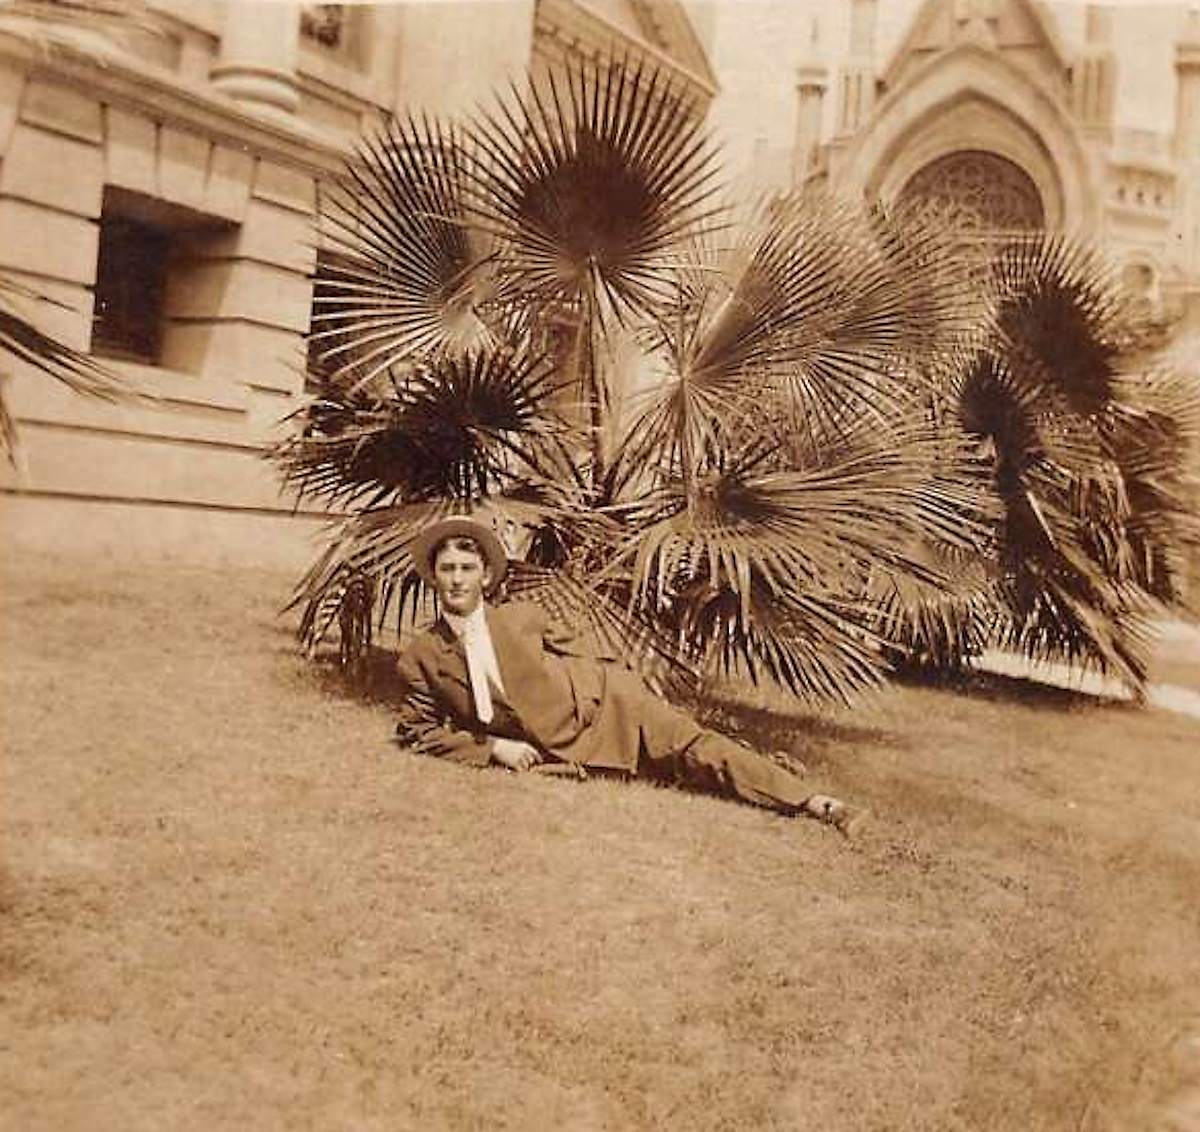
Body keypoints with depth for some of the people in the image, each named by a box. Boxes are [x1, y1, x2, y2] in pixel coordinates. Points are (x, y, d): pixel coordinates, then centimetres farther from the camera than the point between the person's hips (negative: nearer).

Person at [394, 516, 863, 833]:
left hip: (601, 707, -1)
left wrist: (637, 691, 6)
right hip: (556, 753, 1)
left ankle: (811, 803, -16)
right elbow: (415, 731, 5)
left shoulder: (522, 616, 2)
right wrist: (493, 748, -6)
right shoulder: (420, 658, -1)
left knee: (688, 747, -17)